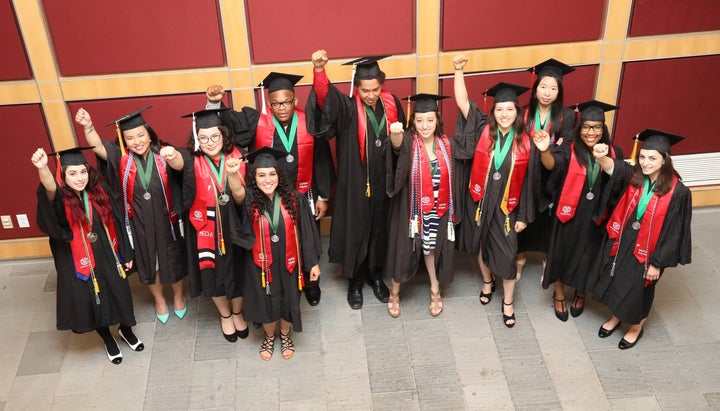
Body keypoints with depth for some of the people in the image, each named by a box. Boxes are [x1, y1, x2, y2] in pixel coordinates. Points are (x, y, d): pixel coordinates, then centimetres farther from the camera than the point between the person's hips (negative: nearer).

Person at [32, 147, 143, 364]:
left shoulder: (98, 191, -7)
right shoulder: (61, 200, -17)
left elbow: (114, 223, 2)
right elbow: (50, 189, -43)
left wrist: (126, 253, 6)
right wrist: (42, 168, -65)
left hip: (108, 258, 3)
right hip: (80, 264, -2)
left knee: (119, 294, 14)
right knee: (93, 302, 11)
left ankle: (126, 330, 45)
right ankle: (108, 341, 39)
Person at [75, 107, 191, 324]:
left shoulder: (163, 154, -11)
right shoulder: (120, 157, -13)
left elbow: (183, 168, -24)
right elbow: (98, 146, -29)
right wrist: (88, 126, -47)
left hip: (165, 221, -1)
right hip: (139, 225, 1)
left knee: (172, 260, 19)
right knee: (148, 263, 20)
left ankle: (178, 295, 46)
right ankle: (159, 299, 46)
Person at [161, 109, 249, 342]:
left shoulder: (234, 157, -8)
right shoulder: (194, 160, -13)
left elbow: (240, 198, -13)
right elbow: (178, 163, -39)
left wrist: (232, 174, -31)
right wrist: (170, 155, -63)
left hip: (232, 226, 1)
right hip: (205, 227, -1)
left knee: (236, 271, 16)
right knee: (212, 274, 15)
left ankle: (237, 312, 44)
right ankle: (225, 315, 42)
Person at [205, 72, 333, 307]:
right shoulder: (256, 121, -11)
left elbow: (322, 161, -5)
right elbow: (226, 121, -15)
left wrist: (323, 196, -2)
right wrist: (214, 102, -37)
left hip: (304, 198, 1)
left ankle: (310, 282, 45)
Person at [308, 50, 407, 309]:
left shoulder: (391, 104, -4)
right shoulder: (347, 108, -16)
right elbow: (326, 97, -37)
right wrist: (319, 69, -56)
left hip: (384, 183, 4)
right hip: (355, 185, -3)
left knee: (380, 230, 18)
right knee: (355, 232, 9)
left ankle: (376, 275, 39)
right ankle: (355, 282, 29)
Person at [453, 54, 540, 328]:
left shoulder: (525, 144, -10)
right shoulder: (484, 130, -9)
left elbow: (528, 182, -4)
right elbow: (462, 103, -18)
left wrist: (524, 216, -2)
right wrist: (459, 71, -29)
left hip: (507, 207, -1)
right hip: (481, 202, 1)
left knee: (507, 254, 6)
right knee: (483, 245, 20)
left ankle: (508, 302, 24)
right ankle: (487, 282, 47)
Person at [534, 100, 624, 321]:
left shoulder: (613, 153, -6)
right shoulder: (569, 150, -15)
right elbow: (552, 164, -37)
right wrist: (545, 151, -57)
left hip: (596, 217, 2)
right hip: (569, 214, -2)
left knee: (587, 258, 18)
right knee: (562, 254, 13)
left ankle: (580, 294, 45)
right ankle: (559, 296, 38)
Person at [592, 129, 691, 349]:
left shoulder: (677, 192, -22)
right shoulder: (634, 176, -12)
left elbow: (673, 232, -16)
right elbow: (613, 167, -33)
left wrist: (657, 263, -13)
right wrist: (600, 156, -56)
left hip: (647, 250, -4)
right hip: (622, 241, 4)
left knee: (638, 288, 17)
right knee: (616, 282, 22)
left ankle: (636, 326, 46)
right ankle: (616, 316, 51)